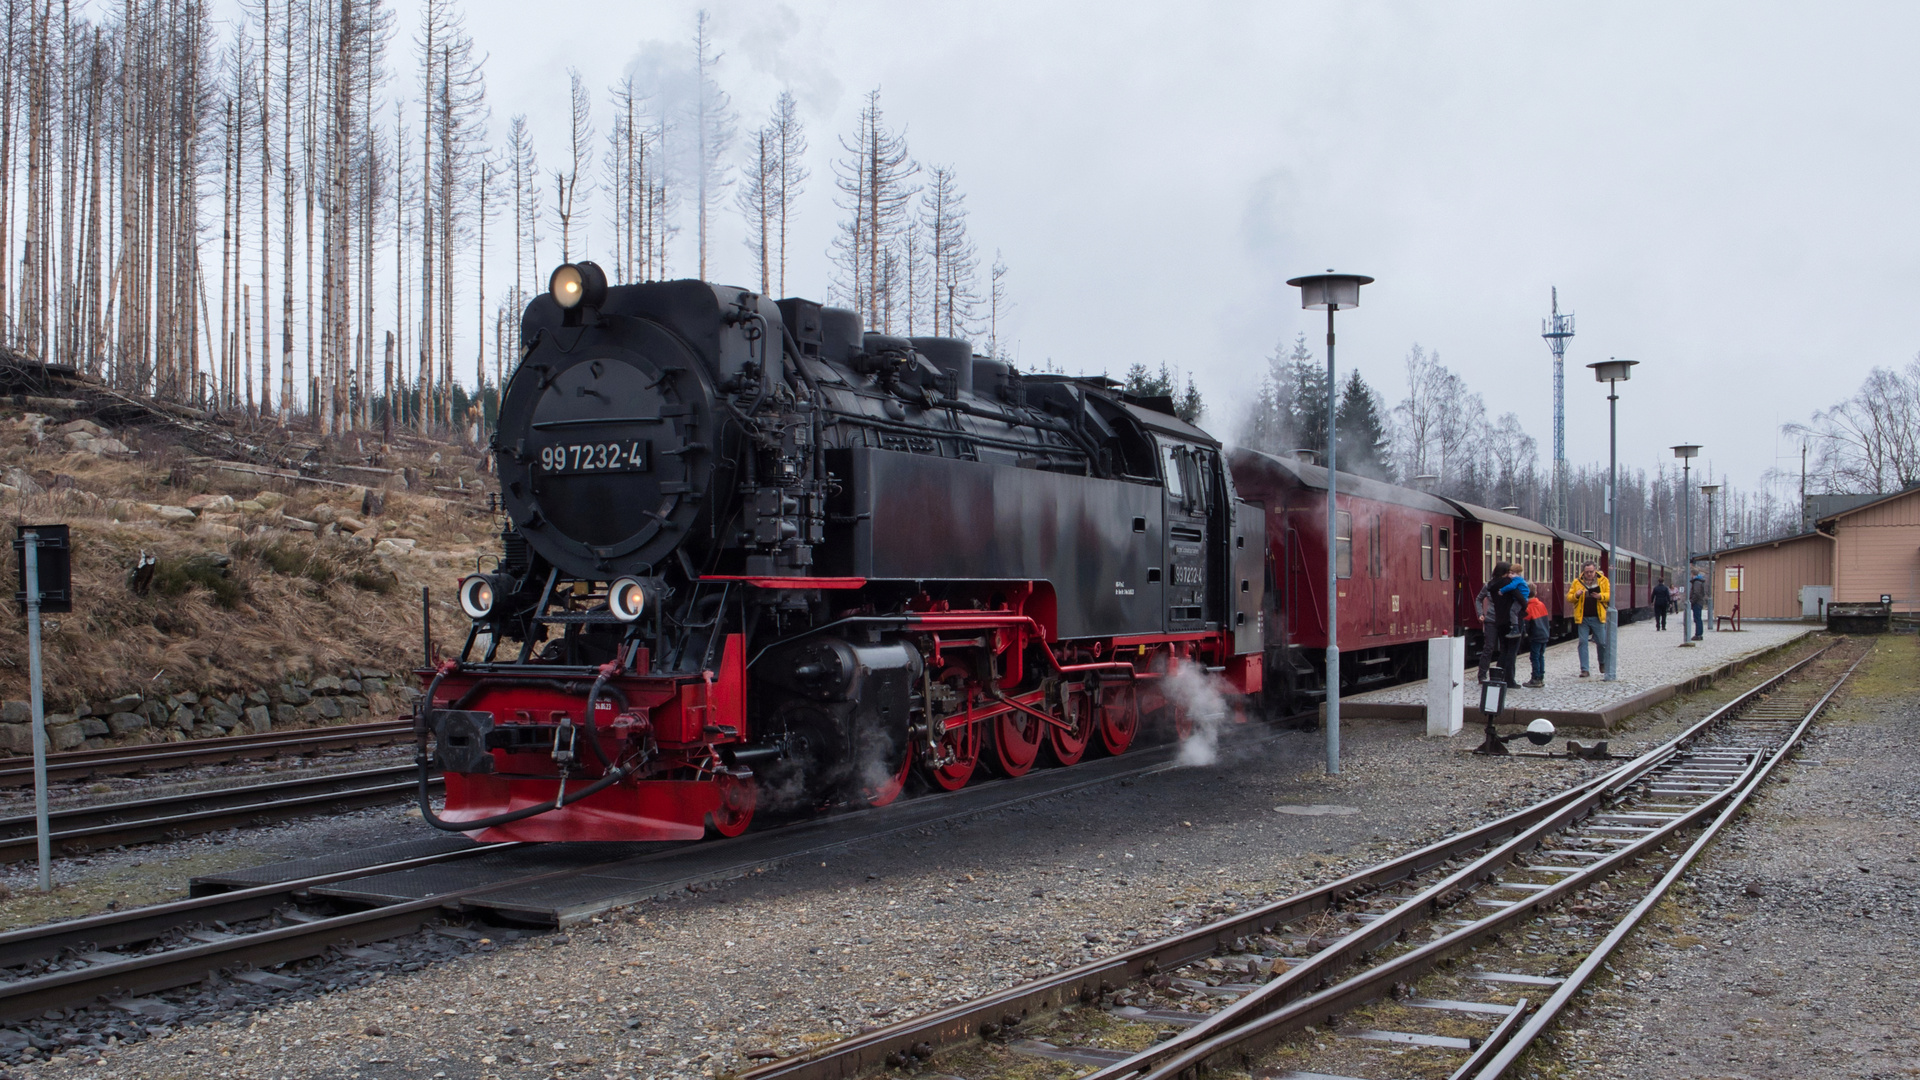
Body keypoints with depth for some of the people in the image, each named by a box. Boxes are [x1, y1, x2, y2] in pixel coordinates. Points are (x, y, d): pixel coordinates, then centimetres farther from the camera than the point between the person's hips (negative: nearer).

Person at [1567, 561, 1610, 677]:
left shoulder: (1603, 581, 4)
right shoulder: (1577, 582, 5)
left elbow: (1610, 595, 1)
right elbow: (1569, 597, 4)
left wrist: (1600, 596, -18)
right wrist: (1576, 595, -17)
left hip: (1598, 617, -1)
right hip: (1583, 618, 1)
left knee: (1602, 642, 3)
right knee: (1583, 643, -2)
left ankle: (1603, 663, 31)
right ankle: (1584, 670, 1)